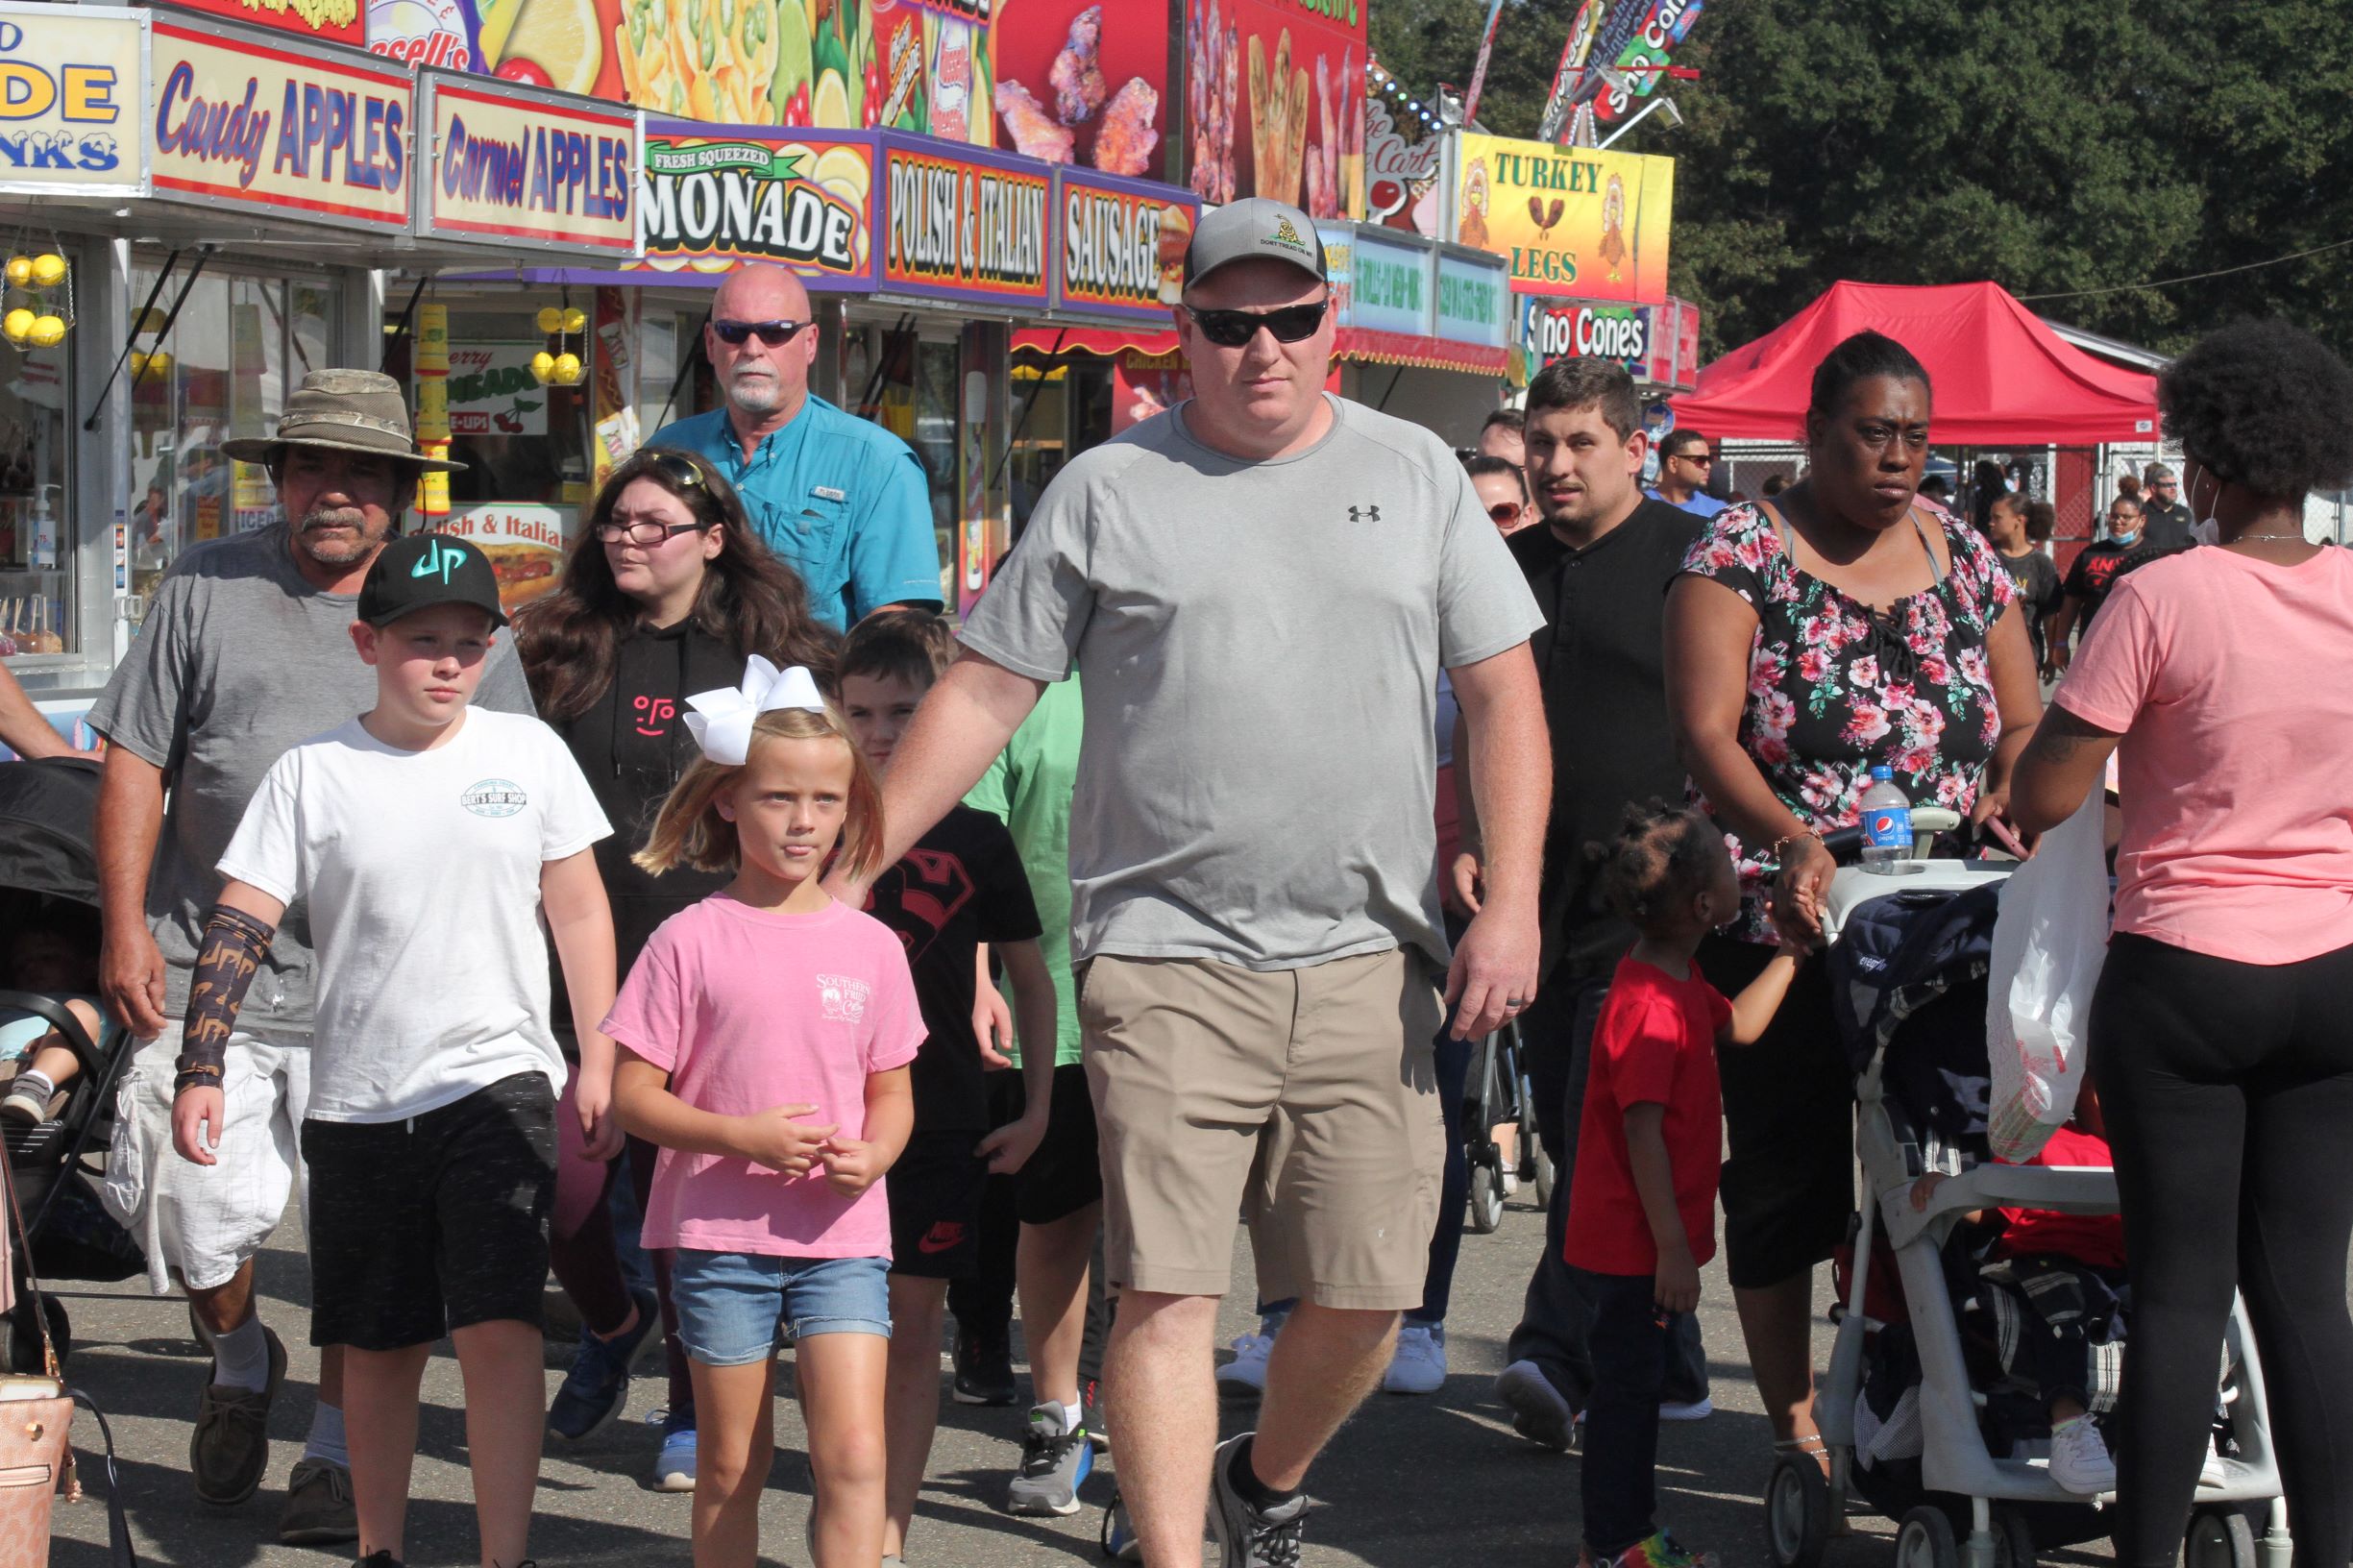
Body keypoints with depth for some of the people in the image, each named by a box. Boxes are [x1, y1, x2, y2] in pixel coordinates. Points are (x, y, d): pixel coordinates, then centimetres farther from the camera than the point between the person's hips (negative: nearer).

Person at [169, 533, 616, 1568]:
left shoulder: (526, 751, 2)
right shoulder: (311, 775, -1)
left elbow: (580, 912, 9)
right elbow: (238, 927, -4)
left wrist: (599, 1063, 5)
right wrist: (200, 1073, -13)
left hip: (497, 1083, -1)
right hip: (358, 1101, 1)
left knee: (498, 1328, -15)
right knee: (379, 1346, 11)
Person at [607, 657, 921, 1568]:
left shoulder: (870, 946, 5)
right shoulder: (691, 941, -3)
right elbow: (632, 1093, -3)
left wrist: (872, 1154, -9)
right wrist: (742, 1136, -17)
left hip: (841, 1235, 1)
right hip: (720, 1233, -1)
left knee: (854, 1457, -11)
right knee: (732, 1467, 6)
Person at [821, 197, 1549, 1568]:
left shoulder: (1416, 474, 10)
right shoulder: (1107, 491, 5)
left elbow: (1505, 694, 9)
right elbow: (984, 696, 6)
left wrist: (1511, 905, -2)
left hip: (1369, 960, 2)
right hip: (1168, 956, -2)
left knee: (1367, 1296, 5)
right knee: (1168, 1291, -9)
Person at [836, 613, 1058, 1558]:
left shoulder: (976, 840, 2)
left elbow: (1031, 981, 11)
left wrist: (1035, 1111, 5)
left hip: (943, 1120, 0)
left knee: (915, 1326, 3)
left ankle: (892, 1535, 9)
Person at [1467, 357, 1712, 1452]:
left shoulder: (1686, 557, -3)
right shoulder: (1512, 569, 15)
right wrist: (1472, 839, 10)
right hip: (1542, 897, 7)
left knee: (1608, 1129, -14)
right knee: (1571, 1138, 7)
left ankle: (1561, 1350, -18)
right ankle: (1665, 1370, 16)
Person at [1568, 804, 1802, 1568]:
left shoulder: (1679, 983, 6)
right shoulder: (1649, 1006, -26)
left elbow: (1739, 1026, 22)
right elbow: (1641, 1132, -26)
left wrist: (1791, 951, 18)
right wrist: (1672, 1246, -24)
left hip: (1648, 1243, 10)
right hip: (1631, 1243, -10)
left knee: (1639, 1386, 18)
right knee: (1626, 1387, -1)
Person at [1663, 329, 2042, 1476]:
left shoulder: (1962, 556, 12)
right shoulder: (1741, 553, -3)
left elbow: (2025, 718, 12)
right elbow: (1706, 729, -14)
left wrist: (2009, 798, -11)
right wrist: (1790, 838, -30)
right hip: (1781, 918, -4)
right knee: (1784, 1167, 0)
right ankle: (1793, 1414, 9)